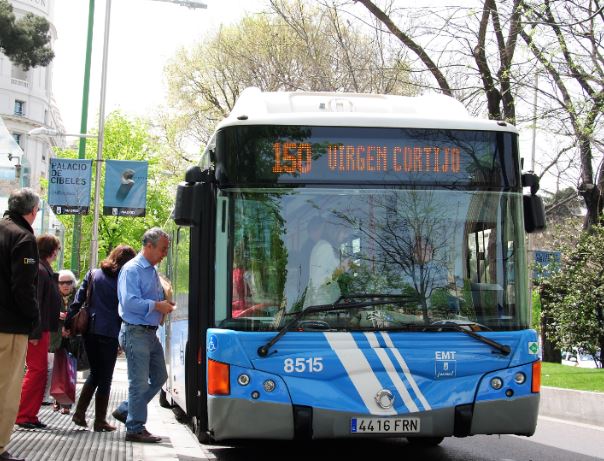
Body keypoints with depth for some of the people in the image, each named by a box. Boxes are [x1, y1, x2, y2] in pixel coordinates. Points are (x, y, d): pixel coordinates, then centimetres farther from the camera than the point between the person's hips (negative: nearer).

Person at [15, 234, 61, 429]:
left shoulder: (44, 269, 15)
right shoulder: (40, 270, -15)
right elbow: (34, 302, -20)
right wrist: (35, 332, -22)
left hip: (41, 329, 10)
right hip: (37, 330, -10)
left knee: (39, 371, 12)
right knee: (37, 371, -7)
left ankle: (30, 415, 17)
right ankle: (24, 416, -3)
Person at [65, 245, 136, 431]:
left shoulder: (93, 275, 6)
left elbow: (78, 300, 3)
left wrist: (68, 323, 5)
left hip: (90, 330, 4)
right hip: (110, 332, -4)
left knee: (94, 373, 19)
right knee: (105, 377, 6)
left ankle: (80, 412, 10)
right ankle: (100, 421, 9)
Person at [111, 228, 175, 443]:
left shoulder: (153, 271, 16)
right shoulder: (132, 269, -13)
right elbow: (129, 302, -22)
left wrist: (165, 305, 7)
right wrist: (157, 306, -18)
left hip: (151, 333, 9)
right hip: (136, 332, -9)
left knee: (159, 377, 14)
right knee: (139, 382, -3)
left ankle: (125, 411, 24)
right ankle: (135, 429, 6)